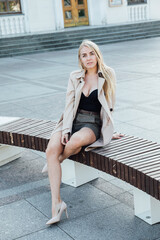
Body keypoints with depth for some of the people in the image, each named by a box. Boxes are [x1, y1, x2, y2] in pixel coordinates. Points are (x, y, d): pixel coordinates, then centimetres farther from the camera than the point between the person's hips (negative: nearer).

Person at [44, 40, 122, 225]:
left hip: (93, 124, -3)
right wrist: (66, 129, -10)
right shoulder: (75, 77, 9)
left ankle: (59, 161, -4)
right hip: (72, 121, 3)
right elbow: (69, 105, 3)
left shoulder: (108, 74, 1)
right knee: (51, 149, -26)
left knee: (77, 140, -39)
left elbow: (109, 105, 6)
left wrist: (107, 131, 5)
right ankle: (56, 203, -26)